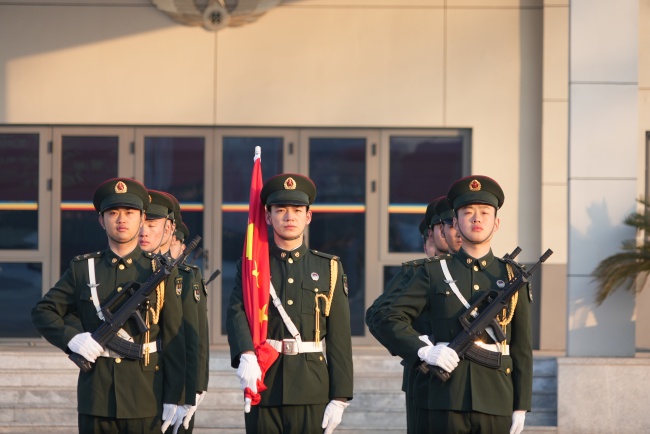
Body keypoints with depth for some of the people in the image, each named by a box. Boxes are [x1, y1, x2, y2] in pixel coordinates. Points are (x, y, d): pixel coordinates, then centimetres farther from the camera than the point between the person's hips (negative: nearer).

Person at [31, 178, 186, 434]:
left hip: (146, 398, -1)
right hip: (95, 397, 1)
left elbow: (174, 342, 2)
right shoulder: (83, 269, 9)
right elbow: (42, 312, 13)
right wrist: (72, 337, -7)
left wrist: (174, 399, -4)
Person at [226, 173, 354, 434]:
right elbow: (236, 313, -9)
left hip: (312, 390, 0)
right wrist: (246, 356, -29)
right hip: (263, 385, 0)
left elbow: (339, 337, 6)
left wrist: (340, 397, -2)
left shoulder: (329, 268, 9)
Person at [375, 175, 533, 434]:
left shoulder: (511, 277, 11)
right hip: (445, 401, -1)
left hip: (496, 404, 1)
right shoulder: (433, 273, 8)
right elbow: (390, 320, 4)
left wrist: (521, 406, 6)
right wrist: (424, 351, -13)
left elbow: (522, 350, 11)